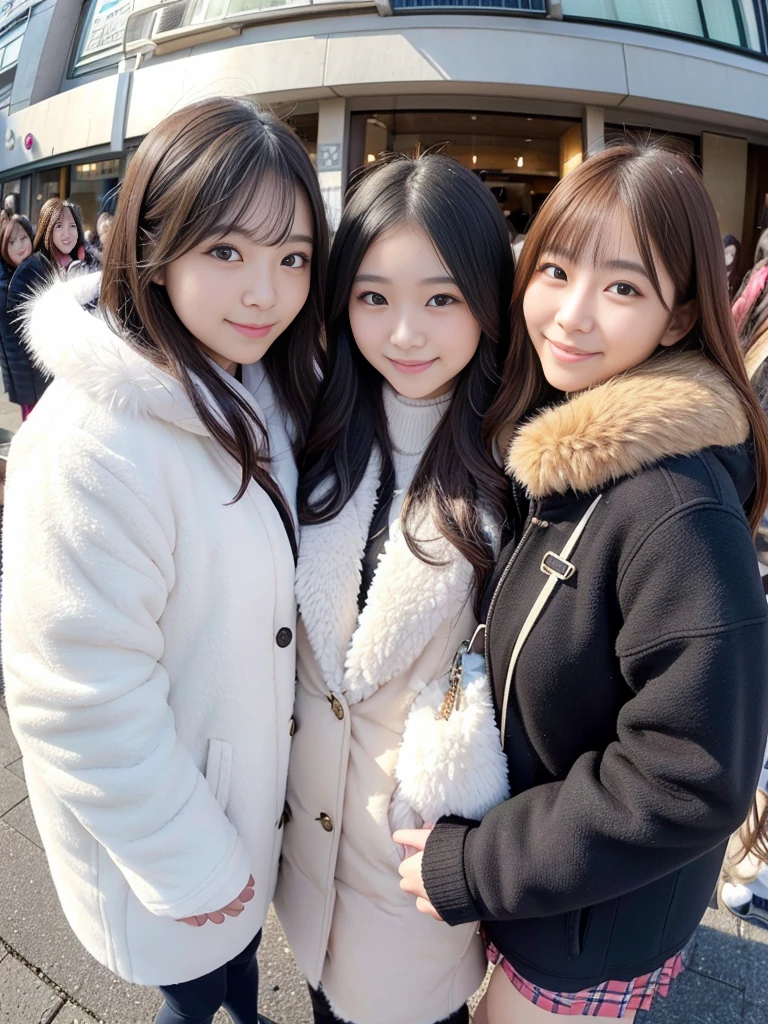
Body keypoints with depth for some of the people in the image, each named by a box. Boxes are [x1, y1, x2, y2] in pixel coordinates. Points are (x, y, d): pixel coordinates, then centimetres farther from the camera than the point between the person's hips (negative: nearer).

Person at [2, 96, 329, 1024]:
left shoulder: (267, 394, -6)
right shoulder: (92, 444, -32)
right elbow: (82, 703, -26)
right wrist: (189, 862, -13)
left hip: (253, 782, 6)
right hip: (157, 839, -6)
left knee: (243, 945, 31)